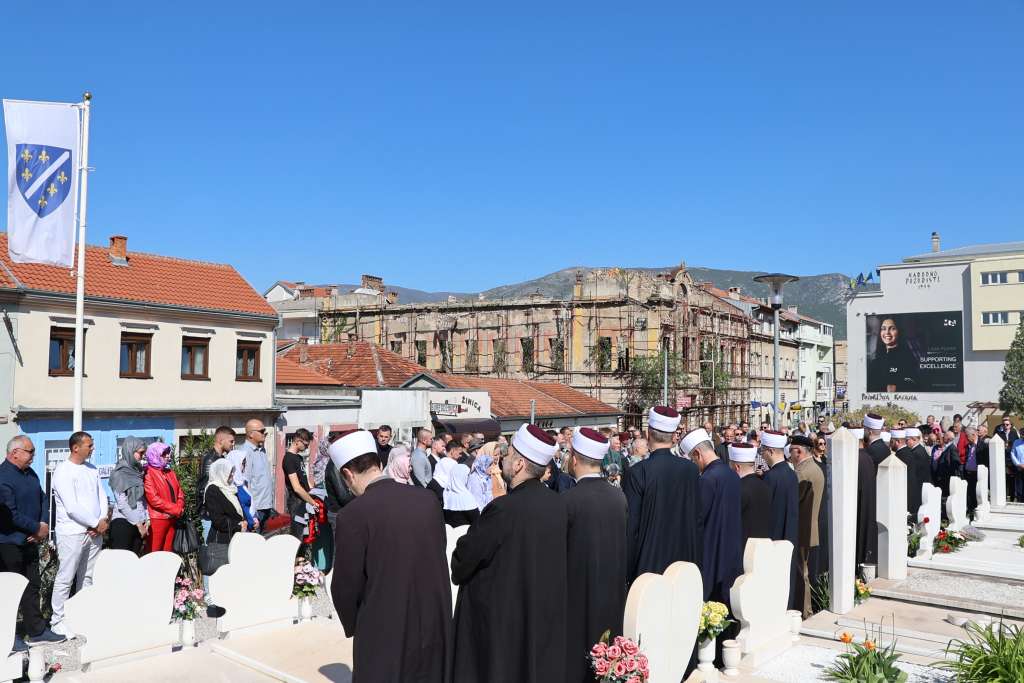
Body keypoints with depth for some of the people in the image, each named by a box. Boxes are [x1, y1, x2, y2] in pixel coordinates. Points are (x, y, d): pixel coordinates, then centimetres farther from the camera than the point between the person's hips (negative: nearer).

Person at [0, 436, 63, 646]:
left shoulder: (29, 473, 9)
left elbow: (42, 498, 13)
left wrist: (44, 524, -3)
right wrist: (38, 529, -14)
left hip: (30, 541, 8)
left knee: (32, 587, 14)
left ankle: (37, 630, 23)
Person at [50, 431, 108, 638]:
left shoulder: (92, 469, 12)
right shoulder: (63, 471, -11)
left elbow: (101, 496, 11)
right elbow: (72, 507, -17)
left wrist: (103, 520, -6)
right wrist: (97, 523, -12)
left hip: (94, 532, 7)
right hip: (72, 533, -7)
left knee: (87, 577, 12)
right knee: (65, 578, -1)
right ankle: (57, 621, 8)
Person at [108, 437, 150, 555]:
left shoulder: (136, 471, 12)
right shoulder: (119, 473, -7)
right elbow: (122, 504, -12)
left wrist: (146, 519, 2)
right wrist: (138, 524, -11)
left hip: (138, 524, 6)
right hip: (123, 523, -6)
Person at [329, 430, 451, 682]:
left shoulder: (353, 515, -17)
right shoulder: (427, 498, -3)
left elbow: (346, 586, -10)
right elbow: (439, 555, 6)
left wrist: (353, 627, 8)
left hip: (384, 635, -4)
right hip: (436, 629, 5)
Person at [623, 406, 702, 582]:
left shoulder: (637, 473, -16)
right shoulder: (691, 469, -3)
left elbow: (630, 527, -12)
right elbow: (698, 519, 5)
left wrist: (627, 571, -1)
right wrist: (695, 560, 16)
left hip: (648, 563, -4)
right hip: (686, 560, 4)